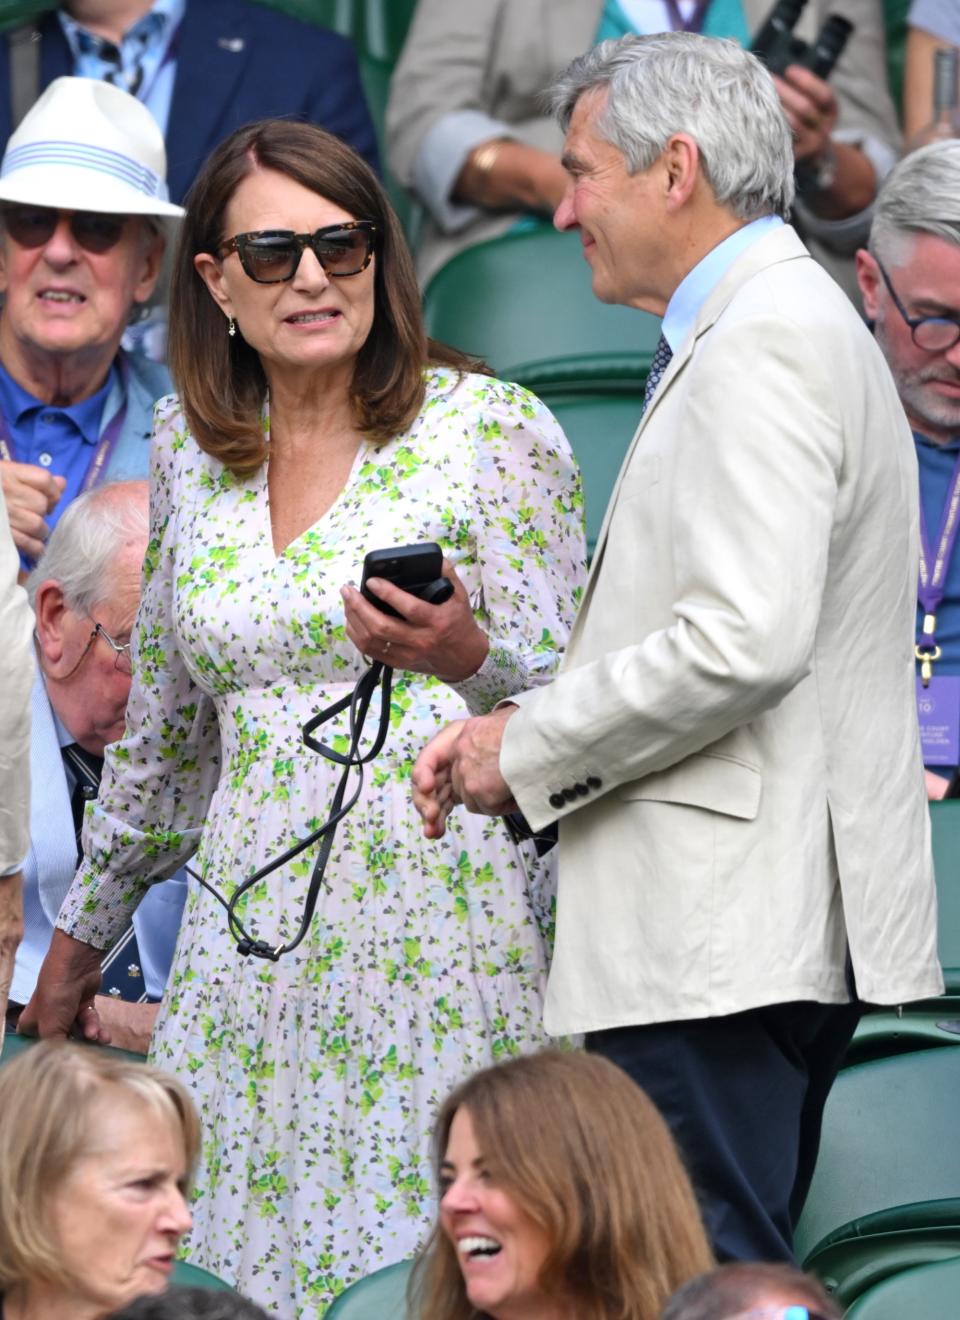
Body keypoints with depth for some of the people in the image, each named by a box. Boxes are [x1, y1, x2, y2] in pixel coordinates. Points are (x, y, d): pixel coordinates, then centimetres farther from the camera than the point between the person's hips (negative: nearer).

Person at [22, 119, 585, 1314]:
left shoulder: (491, 430, -1)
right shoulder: (190, 450, 12)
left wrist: (467, 659, -25)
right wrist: (82, 933, 27)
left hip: (440, 938, -4)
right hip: (251, 938, 4)